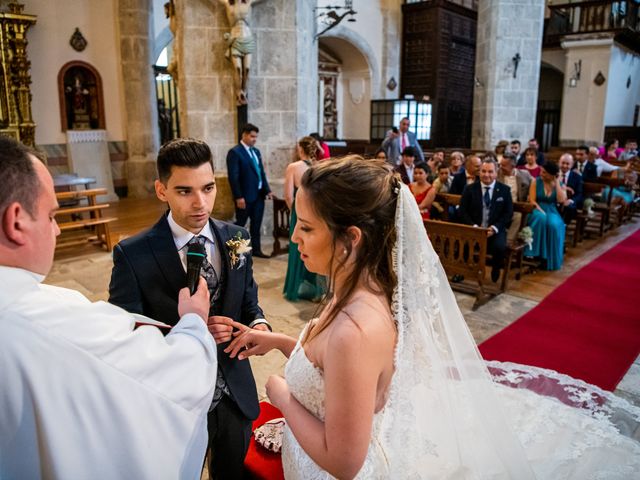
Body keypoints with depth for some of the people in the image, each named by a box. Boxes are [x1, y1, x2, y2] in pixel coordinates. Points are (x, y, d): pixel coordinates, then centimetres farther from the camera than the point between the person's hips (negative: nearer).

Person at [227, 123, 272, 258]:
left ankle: (256, 249, 22)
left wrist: (267, 190, 8)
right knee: (240, 224, 5)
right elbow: (233, 177, -16)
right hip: (245, 196, -7)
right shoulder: (234, 152, -11)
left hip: (259, 195, 7)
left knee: (256, 224, 12)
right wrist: (238, 197, -19)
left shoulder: (256, 151, 12)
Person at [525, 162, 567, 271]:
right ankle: (536, 253, -30)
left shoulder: (560, 185, 6)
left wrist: (557, 183, -8)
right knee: (541, 219, -38)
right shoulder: (536, 181, 3)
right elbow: (531, 200, -5)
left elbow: (561, 200, -13)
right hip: (538, 210, -1)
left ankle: (550, 258, -20)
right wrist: (541, 211, -21)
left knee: (553, 224, -34)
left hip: (552, 212, 1)